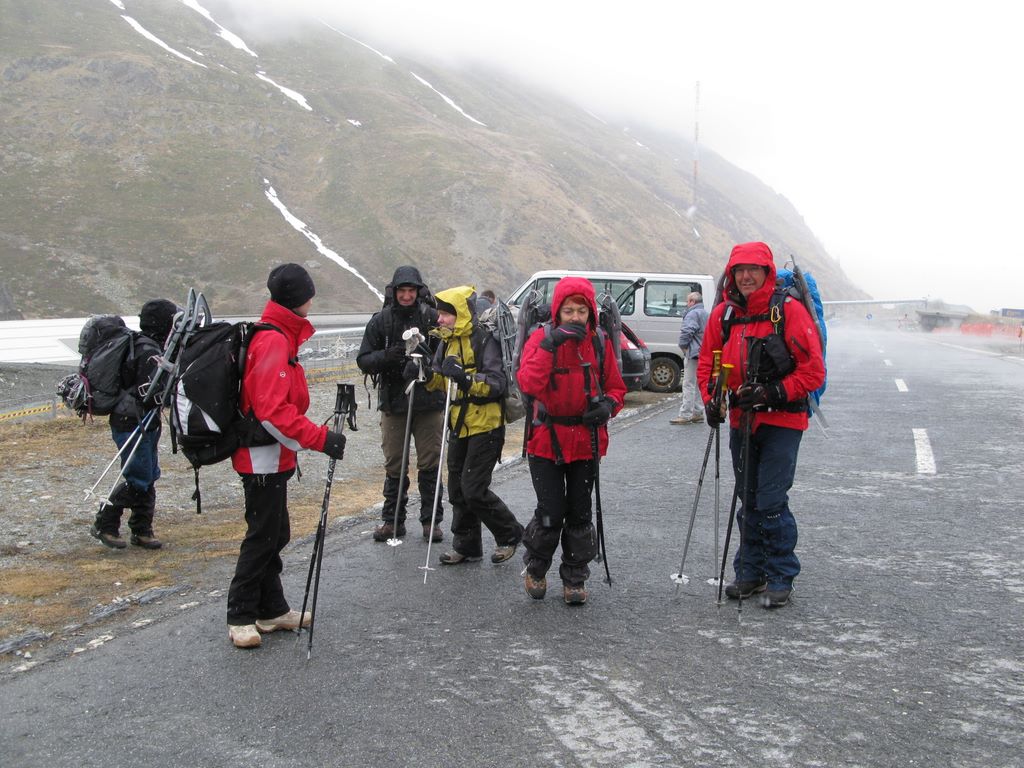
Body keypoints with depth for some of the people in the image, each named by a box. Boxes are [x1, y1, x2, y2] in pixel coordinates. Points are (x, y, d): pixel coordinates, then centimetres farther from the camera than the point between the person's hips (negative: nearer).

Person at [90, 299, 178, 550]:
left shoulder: (141, 345, 11)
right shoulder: (149, 352, -20)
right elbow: (150, 393, -26)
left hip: (142, 423, 10)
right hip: (133, 424, -10)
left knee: (148, 477, 13)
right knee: (138, 480, -5)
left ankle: (141, 530, 20)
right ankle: (104, 524, 5)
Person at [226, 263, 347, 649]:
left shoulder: (276, 337, 13)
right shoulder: (273, 342, -19)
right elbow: (274, 411, -27)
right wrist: (321, 439, -27)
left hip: (271, 456, 10)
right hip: (264, 456, -10)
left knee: (273, 534, 16)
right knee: (263, 536, -2)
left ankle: (272, 610, 26)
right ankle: (241, 617, 7)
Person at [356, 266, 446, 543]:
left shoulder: (432, 318, -3)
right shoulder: (380, 321, 2)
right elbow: (364, 360, 2)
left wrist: (427, 360, -21)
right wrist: (386, 356, -17)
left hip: (428, 403, -1)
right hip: (393, 403, 2)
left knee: (430, 464, 5)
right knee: (394, 465, 9)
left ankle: (431, 520, 15)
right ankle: (392, 520, 19)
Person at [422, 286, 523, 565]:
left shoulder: (484, 341, -15)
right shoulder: (448, 341, 10)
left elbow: (498, 384, -23)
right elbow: (441, 380, 17)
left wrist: (466, 378, -36)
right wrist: (427, 374, -5)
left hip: (485, 427, -8)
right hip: (460, 425, 8)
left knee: (474, 490, -8)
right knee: (458, 489, 11)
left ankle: (509, 534, 12)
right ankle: (466, 546, 24)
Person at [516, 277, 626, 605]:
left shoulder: (600, 343, 2)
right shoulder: (541, 338, -7)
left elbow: (615, 387, 11)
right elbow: (529, 384, -22)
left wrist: (609, 404, -11)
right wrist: (550, 345, -29)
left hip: (586, 441, 3)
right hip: (547, 441, -3)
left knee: (580, 514, 10)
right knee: (551, 513, -4)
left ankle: (574, 579, 27)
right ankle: (535, 568, 24)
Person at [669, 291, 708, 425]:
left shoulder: (692, 314, -13)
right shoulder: (706, 314, 20)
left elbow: (686, 332, -24)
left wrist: (683, 346, -9)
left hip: (693, 353, -10)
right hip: (704, 353, 10)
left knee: (689, 384, -9)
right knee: (698, 385, 16)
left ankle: (685, 415, -10)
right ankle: (698, 413, 20)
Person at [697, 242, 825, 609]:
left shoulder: (790, 311, -10)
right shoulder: (723, 314, 4)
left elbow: (813, 370, -10)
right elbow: (707, 363, 13)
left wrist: (774, 393, -19)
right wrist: (710, 399, -3)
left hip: (782, 420, -5)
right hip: (742, 420, 5)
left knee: (771, 501, -7)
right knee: (748, 500, 13)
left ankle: (780, 578, 7)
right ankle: (751, 572, 25)